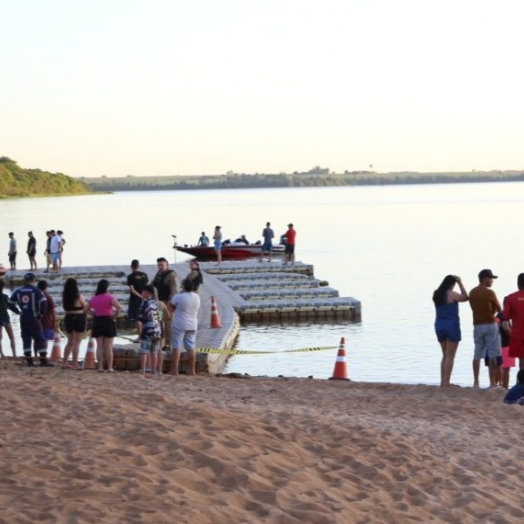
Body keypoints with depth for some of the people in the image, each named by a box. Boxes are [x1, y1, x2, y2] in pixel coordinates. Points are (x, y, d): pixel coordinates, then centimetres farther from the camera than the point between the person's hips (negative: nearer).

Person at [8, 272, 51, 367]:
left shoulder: (18, 291, 7)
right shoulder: (36, 291, -8)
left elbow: (10, 304, 9)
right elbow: (43, 302, -17)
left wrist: (18, 312, 14)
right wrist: (41, 313, -4)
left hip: (23, 319, 5)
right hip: (34, 319, -5)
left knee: (26, 339, 10)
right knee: (40, 339, -1)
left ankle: (29, 360, 9)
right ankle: (43, 360, -6)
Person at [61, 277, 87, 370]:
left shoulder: (64, 297, 2)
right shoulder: (79, 297, -12)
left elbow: (65, 308, 5)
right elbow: (86, 309, -5)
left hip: (68, 318, 5)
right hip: (79, 319, -5)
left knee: (70, 342, 18)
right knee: (76, 343, -2)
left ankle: (64, 362, 18)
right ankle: (75, 364, -3)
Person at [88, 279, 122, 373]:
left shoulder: (94, 298, 4)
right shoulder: (109, 297, -11)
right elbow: (119, 307, -21)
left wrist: (94, 314, 10)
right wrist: (115, 316, -9)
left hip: (97, 322, 4)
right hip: (108, 321, -4)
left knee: (99, 346, 8)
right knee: (108, 346, 2)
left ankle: (100, 367, 7)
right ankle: (110, 368, 2)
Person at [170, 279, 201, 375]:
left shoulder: (178, 297, -14)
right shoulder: (197, 297, 2)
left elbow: (171, 306, 0)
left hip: (179, 325, -5)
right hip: (192, 325, 5)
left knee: (177, 347, 0)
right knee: (191, 347, 10)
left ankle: (175, 369, -4)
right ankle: (192, 370, 11)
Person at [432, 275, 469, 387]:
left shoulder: (436, 294, 6)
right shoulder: (451, 294, -12)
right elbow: (465, 297, -2)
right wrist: (460, 283, 2)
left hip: (439, 326, 6)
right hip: (451, 325, -6)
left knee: (445, 355, 16)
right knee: (450, 356, -2)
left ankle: (443, 381, 12)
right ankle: (446, 382, -7)